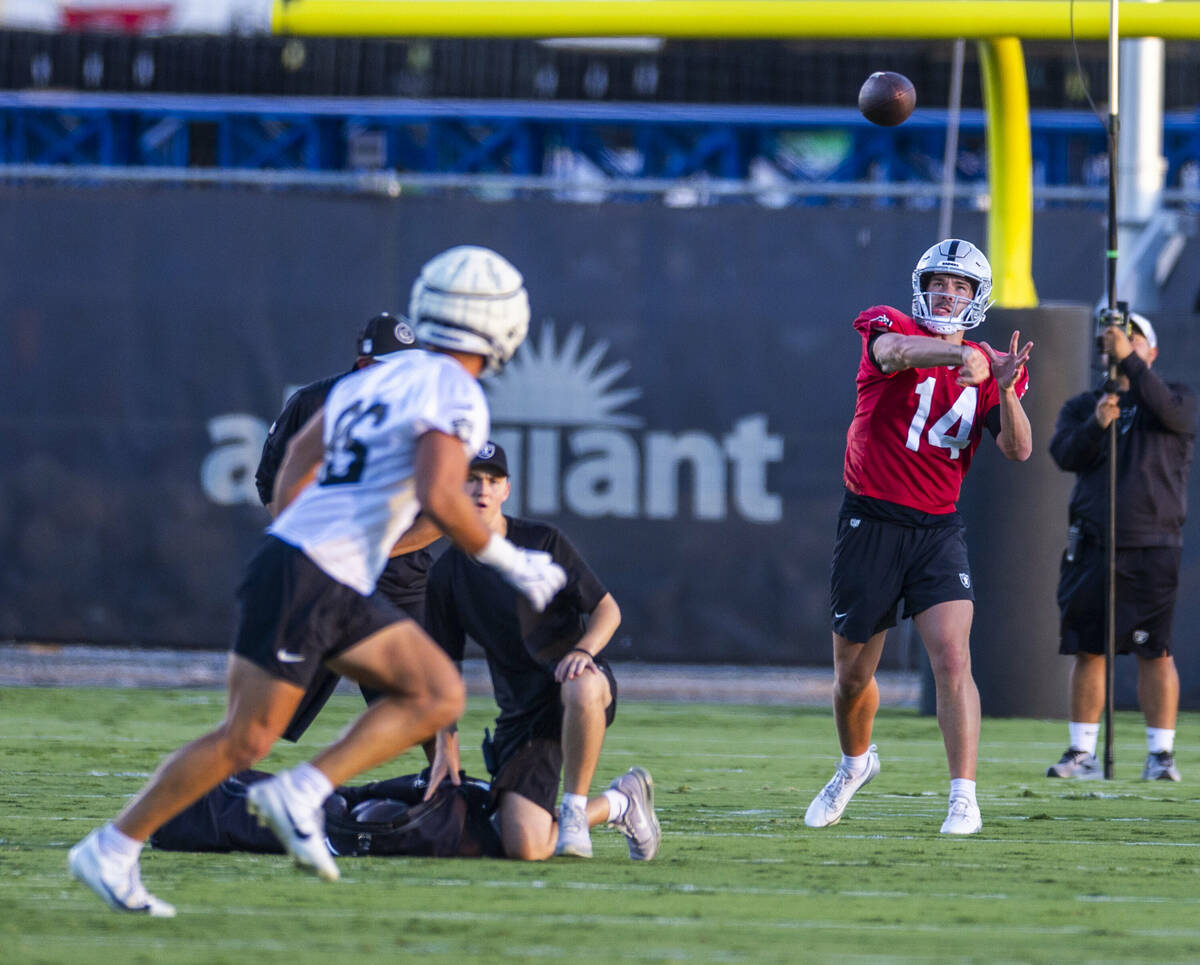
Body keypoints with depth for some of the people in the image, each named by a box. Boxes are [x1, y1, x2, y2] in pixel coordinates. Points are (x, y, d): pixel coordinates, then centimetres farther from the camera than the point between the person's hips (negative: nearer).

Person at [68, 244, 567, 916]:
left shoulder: (375, 379, 16)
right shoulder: (456, 398, -11)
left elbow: (295, 471, 19)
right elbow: (441, 500, -25)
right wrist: (511, 563, -14)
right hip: (304, 581, -9)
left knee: (440, 696, 5)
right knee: (247, 740, -4)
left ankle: (302, 795, -1)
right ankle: (113, 849, 3)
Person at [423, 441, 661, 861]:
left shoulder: (543, 541, -2)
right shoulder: (447, 574, 6)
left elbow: (607, 610, -1)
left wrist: (583, 650, -23)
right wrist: (446, 743, 3)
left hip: (574, 677, -3)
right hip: (520, 711, 3)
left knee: (580, 689, -45)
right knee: (524, 846, -17)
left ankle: (574, 809, -22)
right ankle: (617, 803, 12)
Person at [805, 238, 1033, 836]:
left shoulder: (986, 367, 7)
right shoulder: (888, 328, -2)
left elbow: (1017, 451, -5)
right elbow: (897, 351, -29)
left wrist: (1006, 391, -24)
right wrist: (960, 356, -47)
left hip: (939, 529, 1)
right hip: (871, 522, -1)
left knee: (953, 659, -16)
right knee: (853, 674, 11)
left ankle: (964, 799, -16)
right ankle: (856, 763, 40)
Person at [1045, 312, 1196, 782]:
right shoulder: (1082, 406, 15)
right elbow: (1065, 455, -1)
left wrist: (1129, 361, -26)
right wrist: (1096, 424, -20)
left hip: (1153, 549, -3)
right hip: (1092, 546, 3)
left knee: (1155, 652, -5)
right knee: (1087, 650, 3)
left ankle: (1161, 752, 0)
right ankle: (1082, 752, 10)